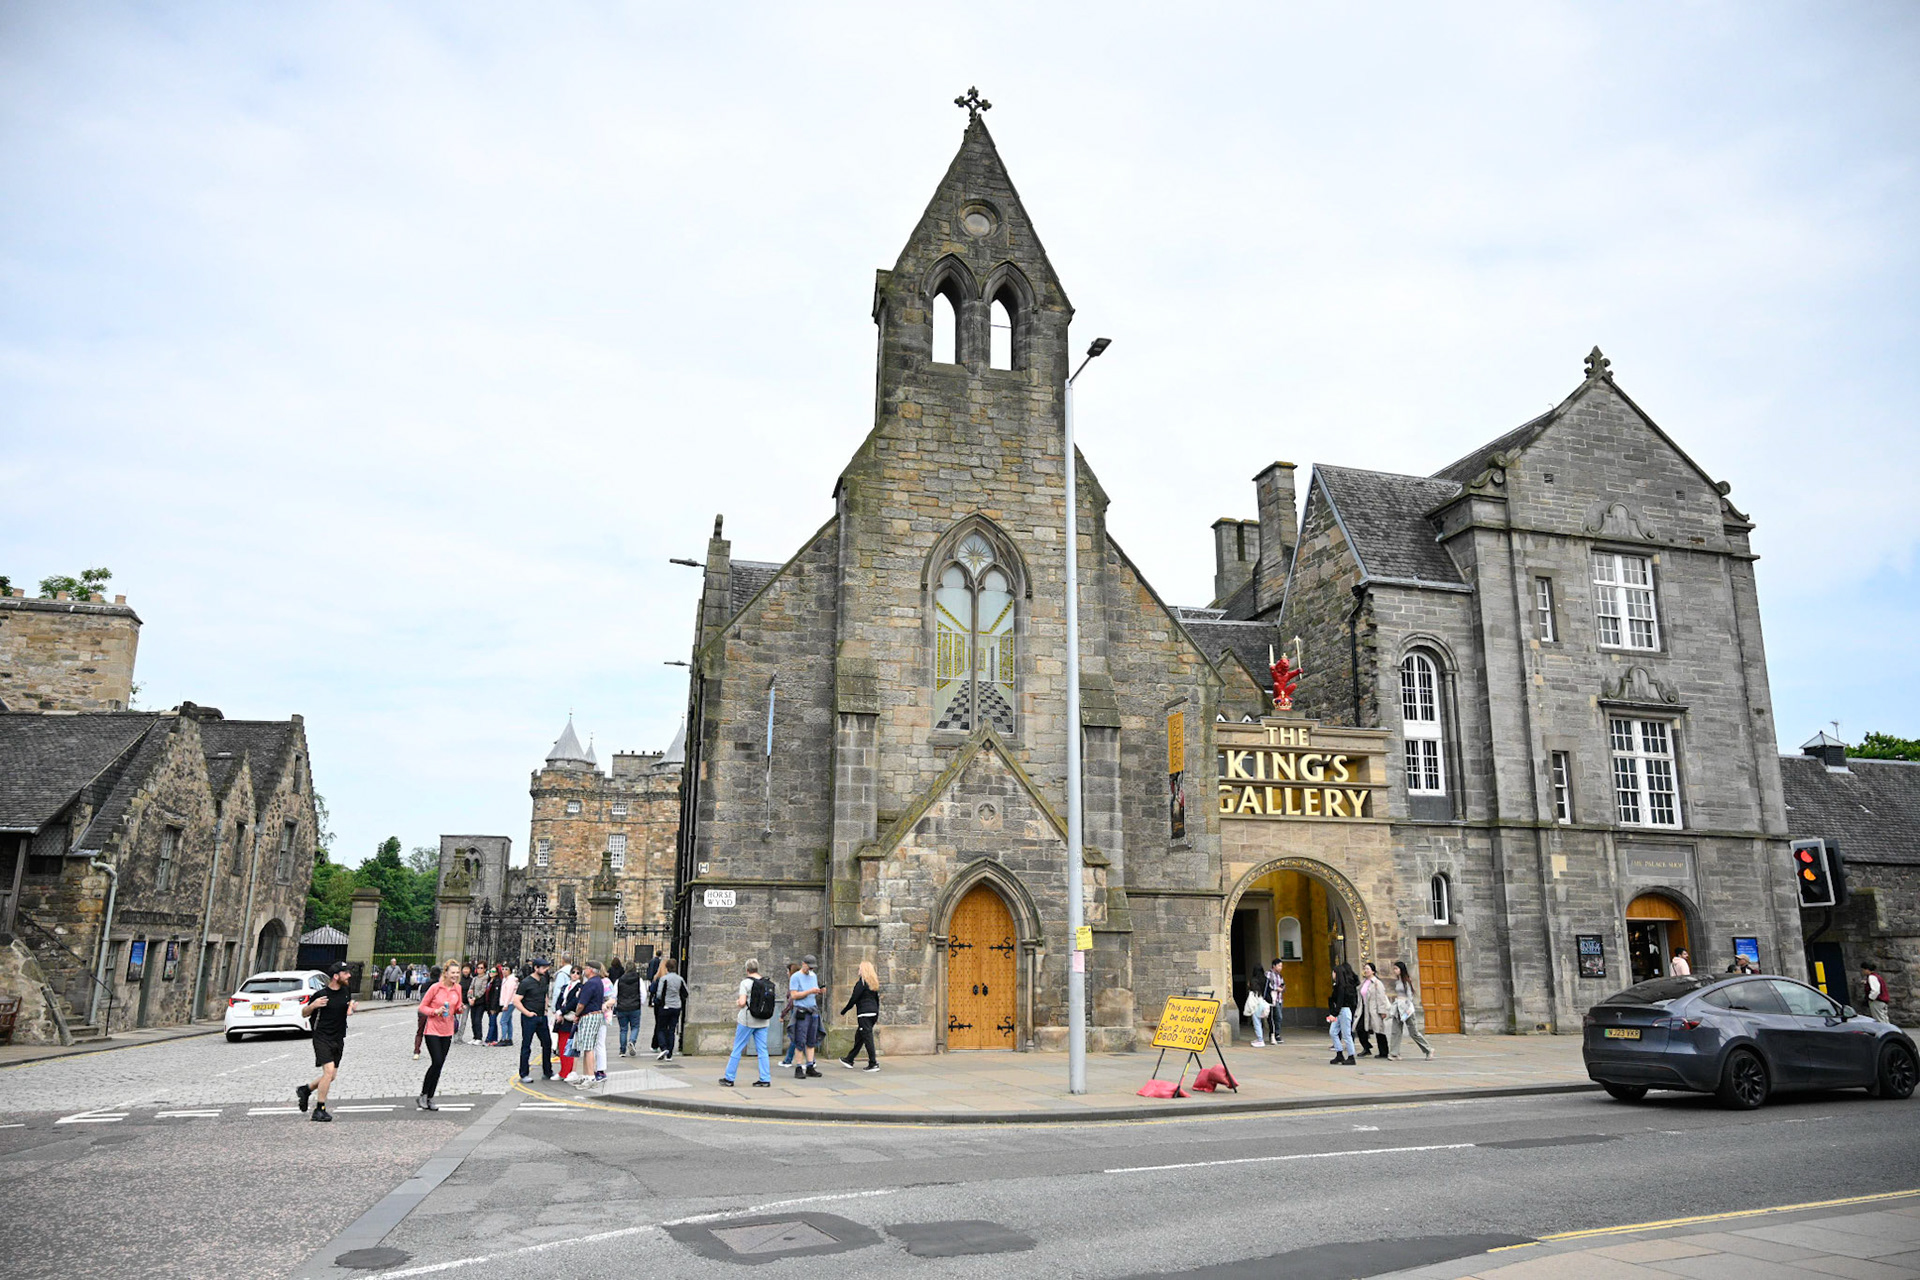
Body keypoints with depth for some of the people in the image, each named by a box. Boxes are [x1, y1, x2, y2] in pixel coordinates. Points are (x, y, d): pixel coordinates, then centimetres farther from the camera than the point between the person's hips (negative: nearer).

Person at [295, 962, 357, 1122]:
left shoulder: (346, 990, 6)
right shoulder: (321, 994, -11)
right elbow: (304, 1013, -1)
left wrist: (353, 1008, 1)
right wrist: (313, 1005, -21)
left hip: (338, 1039, 6)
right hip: (322, 1037, -6)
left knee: (331, 1075, 8)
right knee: (329, 1070, -19)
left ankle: (306, 1090, 34)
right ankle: (319, 1109, -9)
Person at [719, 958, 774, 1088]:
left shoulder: (746, 982, -11)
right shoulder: (767, 983, 5)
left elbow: (742, 1002, -18)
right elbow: (770, 1003, 7)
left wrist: (737, 1003, 3)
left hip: (747, 1020, -5)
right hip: (763, 1022, 5)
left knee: (737, 1049, 6)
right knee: (762, 1050, 7)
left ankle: (729, 1078, 12)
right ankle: (765, 1079, 3)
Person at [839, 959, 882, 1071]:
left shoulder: (861, 982, -10)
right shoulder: (874, 983, 14)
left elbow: (854, 999, -10)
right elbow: (877, 999, 19)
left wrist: (843, 1011, 1)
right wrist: (877, 1016, 25)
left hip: (864, 1013, -8)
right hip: (873, 1013, 8)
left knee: (867, 1037, -7)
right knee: (858, 1037, 18)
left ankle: (873, 1064, -10)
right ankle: (849, 1060, 29)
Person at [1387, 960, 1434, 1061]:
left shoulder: (1406, 980, -8)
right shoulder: (1396, 981, 12)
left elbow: (1409, 995, -12)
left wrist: (1408, 1008, -17)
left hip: (1406, 1006, -7)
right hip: (1397, 1007, 7)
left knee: (1413, 1032, 1)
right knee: (1396, 1031, -1)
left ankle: (1428, 1049, 16)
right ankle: (1394, 1053, -3)